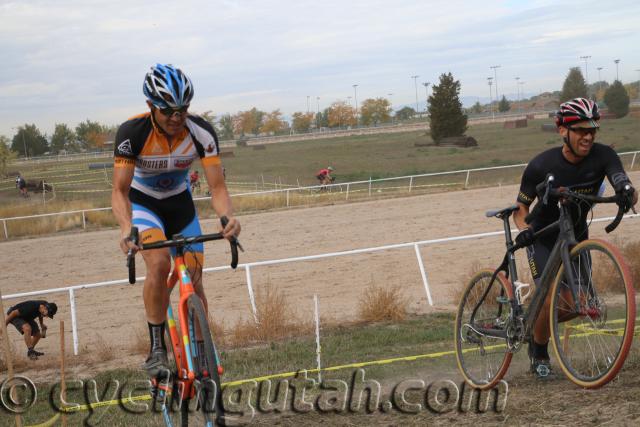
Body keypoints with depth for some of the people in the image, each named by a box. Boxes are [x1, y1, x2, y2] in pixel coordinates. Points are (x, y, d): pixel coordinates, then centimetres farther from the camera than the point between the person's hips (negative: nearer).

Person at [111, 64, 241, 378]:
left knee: (194, 282, -3)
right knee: (159, 264, -29)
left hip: (180, 202, 3)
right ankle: (157, 350, -18)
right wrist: (126, 229, -49)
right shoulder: (132, 132, -31)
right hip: (142, 202, -3)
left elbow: (217, 186, -25)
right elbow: (120, 191, -30)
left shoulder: (201, 132, -25)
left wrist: (228, 216, -47)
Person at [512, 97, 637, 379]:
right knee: (550, 299, -19)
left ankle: (540, 319, 28)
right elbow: (521, 207, -13)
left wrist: (626, 193, -55)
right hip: (543, 239, -3)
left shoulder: (602, 156, -20)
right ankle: (538, 353, 9)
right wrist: (524, 229, -35)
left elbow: (629, 192, -31)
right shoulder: (541, 165, -24)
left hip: (577, 236, 3)